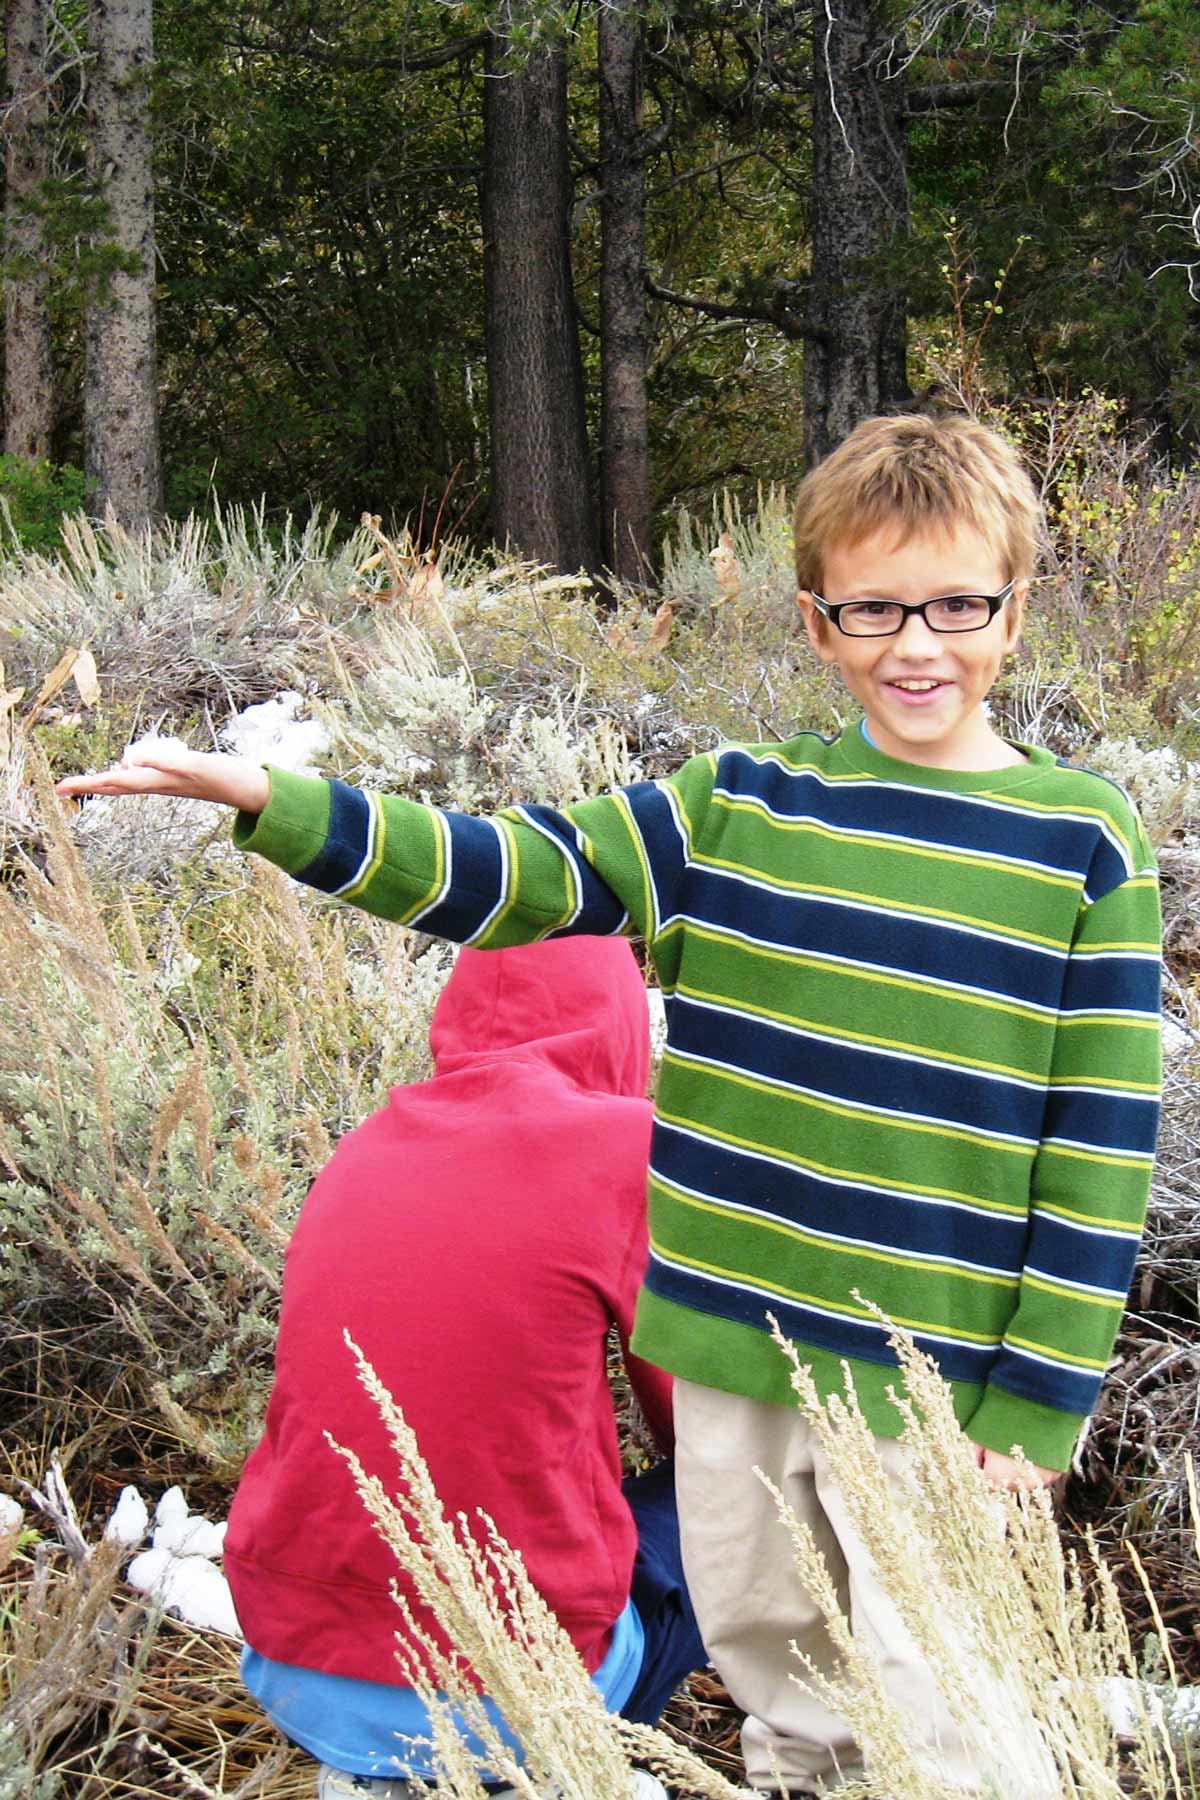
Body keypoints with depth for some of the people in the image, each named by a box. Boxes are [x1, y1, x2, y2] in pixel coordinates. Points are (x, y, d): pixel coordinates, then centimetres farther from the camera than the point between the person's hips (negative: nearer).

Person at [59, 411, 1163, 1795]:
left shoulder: (1083, 845, -7)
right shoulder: (743, 804, 0)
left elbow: (1102, 1143, -6)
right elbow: (517, 874, -3)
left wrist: (1038, 1402, -7)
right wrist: (279, 807, -17)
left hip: (931, 1388, -3)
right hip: (726, 1352, 4)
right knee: (763, 1671, 21)